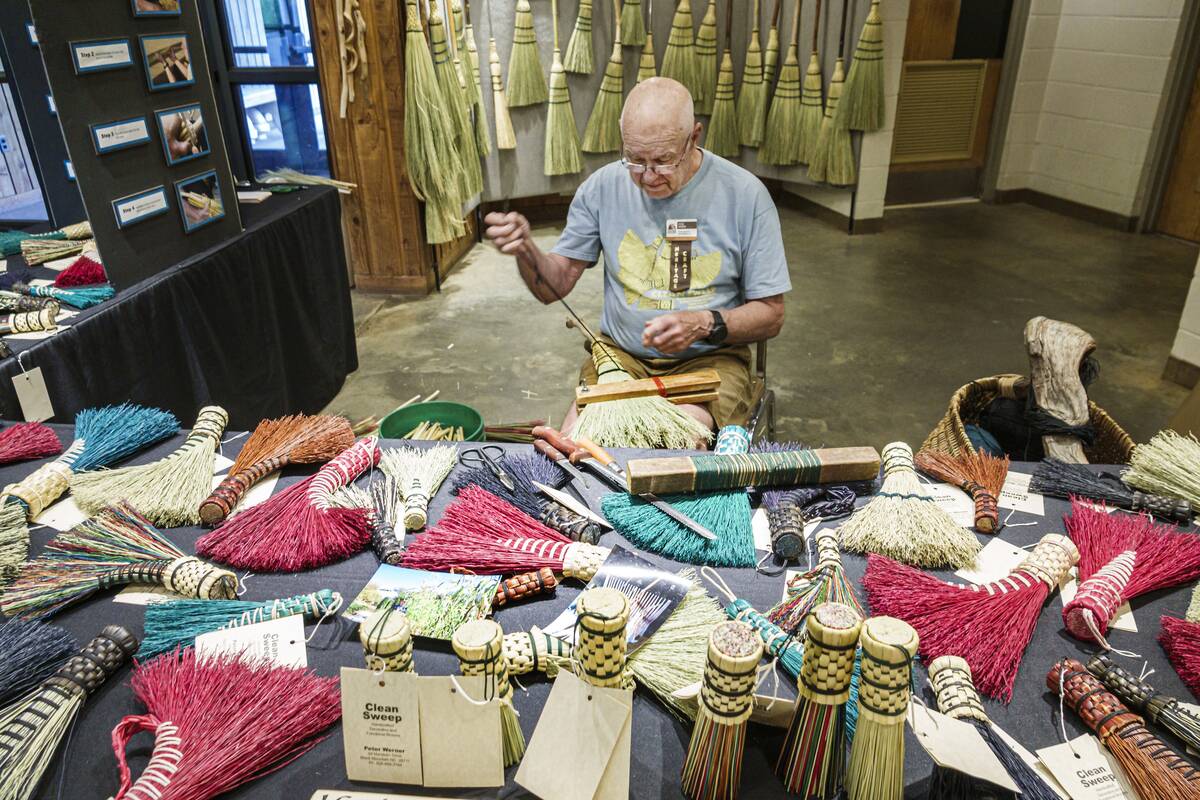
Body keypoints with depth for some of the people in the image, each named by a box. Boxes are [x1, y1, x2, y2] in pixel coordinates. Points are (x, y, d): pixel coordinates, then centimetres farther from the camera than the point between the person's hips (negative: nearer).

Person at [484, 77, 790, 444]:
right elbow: (556, 286, 5)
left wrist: (705, 324, -21)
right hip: (621, 354, 2)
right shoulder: (603, 186, 0)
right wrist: (525, 249, -17)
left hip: (709, 357, -1)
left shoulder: (745, 194, -7)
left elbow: (771, 315, -3)